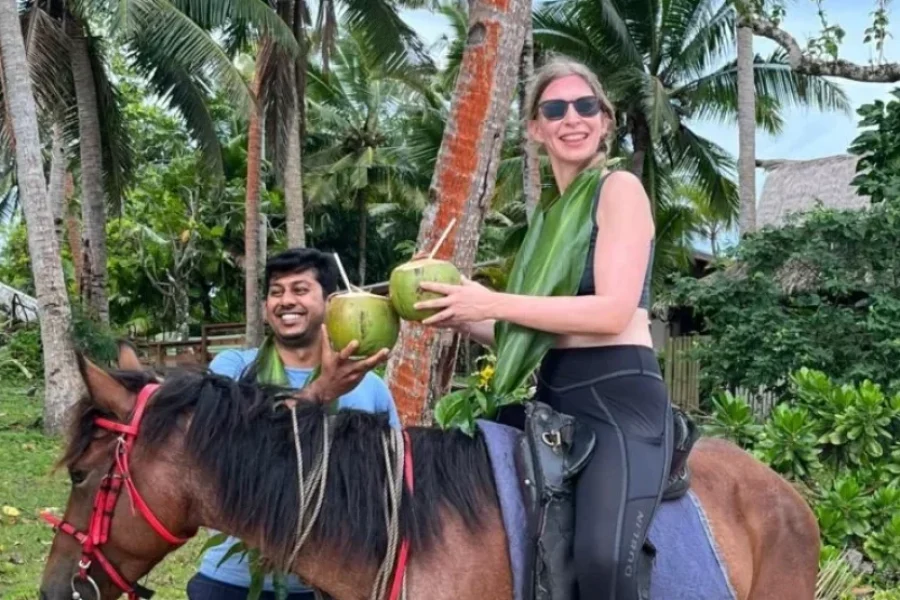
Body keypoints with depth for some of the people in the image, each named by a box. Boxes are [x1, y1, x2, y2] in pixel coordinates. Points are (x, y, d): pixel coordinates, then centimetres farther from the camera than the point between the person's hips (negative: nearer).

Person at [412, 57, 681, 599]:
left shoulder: (621, 189, -3)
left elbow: (612, 311, -16)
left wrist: (492, 302, -14)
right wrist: (461, 319, 6)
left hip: (620, 397, -8)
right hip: (555, 401, 8)